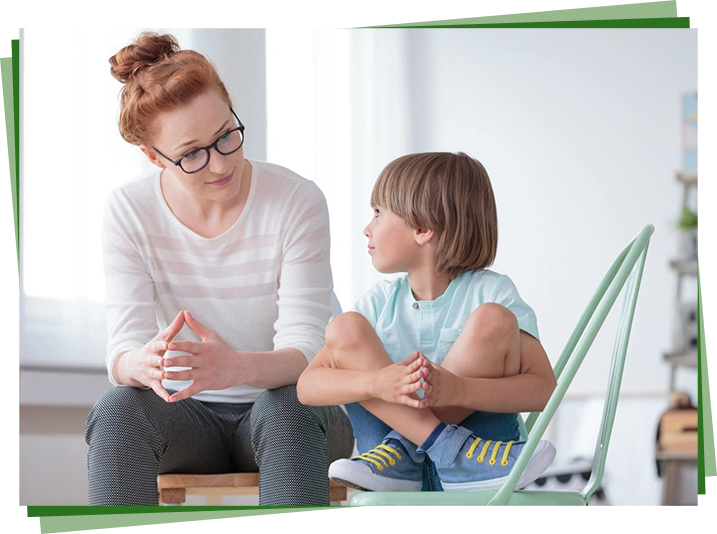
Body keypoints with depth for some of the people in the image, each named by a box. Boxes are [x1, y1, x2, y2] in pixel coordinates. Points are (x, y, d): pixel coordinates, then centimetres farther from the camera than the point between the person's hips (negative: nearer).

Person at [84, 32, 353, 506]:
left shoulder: (297, 201, -12)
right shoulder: (129, 212, -6)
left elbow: (306, 349, -19)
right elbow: (123, 350, -14)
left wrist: (237, 367, -43)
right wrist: (145, 364, -41)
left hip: (283, 406, -1)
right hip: (188, 418, 2)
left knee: (287, 407, -35)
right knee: (116, 409, -30)